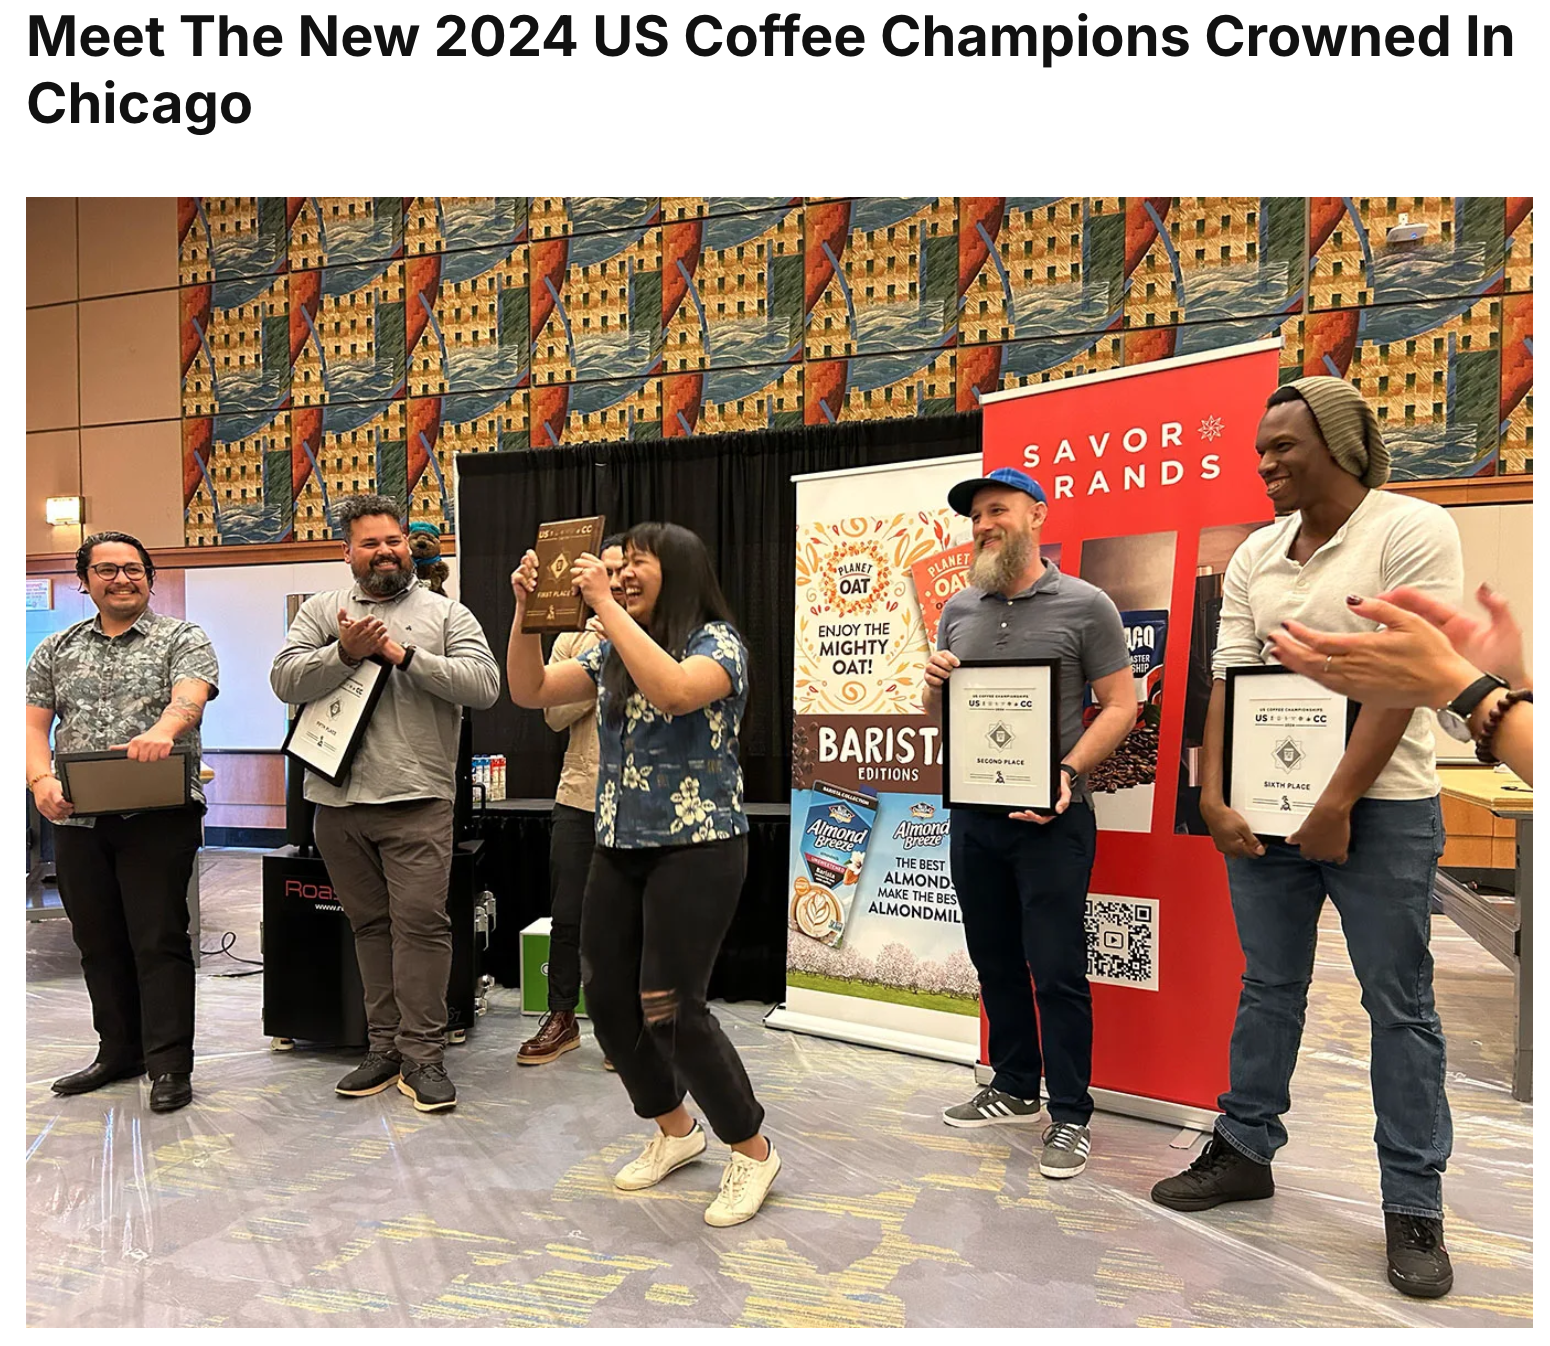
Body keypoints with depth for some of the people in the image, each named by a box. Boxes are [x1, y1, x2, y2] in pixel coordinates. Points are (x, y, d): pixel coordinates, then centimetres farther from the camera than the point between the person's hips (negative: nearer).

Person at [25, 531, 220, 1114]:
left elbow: (190, 696, -17)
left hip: (158, 816, -5)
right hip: (78, 819, 5)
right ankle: (119, 1051, 27)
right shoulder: (57, 649, 16)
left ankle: (169, 1064, 5)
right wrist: (41, 779, -11)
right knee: (98, 941, 13)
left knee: (159, 939, -3)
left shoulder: (182, 638, 2)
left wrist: (162, 730, -39)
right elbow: (34, 723, 9)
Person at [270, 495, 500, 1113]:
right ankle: (384, 1048, 21)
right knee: (370, 924, 11)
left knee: (421, 923, -7)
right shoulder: (322, 611, 13)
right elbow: (285, 680, 1)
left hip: (417, 799, -3)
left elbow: (485, 684, -6)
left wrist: (406, 656, -10)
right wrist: (346, 652, -14)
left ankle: (422, 1055, 3)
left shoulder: (446, 614, 7)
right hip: (339, 800, 3)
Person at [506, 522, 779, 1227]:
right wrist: (526, 609, -4)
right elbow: (530, 692, 8)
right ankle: (675, 1131, 31)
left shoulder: (717, 640, -8)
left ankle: (752, 1150, 13)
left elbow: (675, 691, -30)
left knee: (668, 1009, -9)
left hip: (696, 849, -7)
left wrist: (605, 605, -25)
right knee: (607, 1001, 8)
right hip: (618, 849, 7)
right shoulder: (612, 652, 12)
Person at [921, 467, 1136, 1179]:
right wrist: (933, 684, -7)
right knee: (995, 960, 16)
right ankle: (1015, 1089, 33)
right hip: (972, 814, 6)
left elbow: (1121, 705, -7)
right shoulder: (958, 611, 9)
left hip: (1051, 817, -5)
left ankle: (1070, 1116, 15)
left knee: (1057, 970, 0)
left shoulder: (1085, 605, -5)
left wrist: (1066, 772, -20)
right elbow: (936, 716, 16)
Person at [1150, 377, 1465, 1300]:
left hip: (1379, 806, -5)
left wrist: (1337, 806, -18)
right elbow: (1229, 681, 4)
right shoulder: (1254, 557, 8)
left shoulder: (1413, 532, -8)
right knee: (1268, 987, 15)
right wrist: (1214, 800, -6)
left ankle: (1414, 1204, 20)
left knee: (1399, 1005, 6)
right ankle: (1245, 1150, 29)